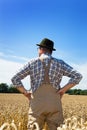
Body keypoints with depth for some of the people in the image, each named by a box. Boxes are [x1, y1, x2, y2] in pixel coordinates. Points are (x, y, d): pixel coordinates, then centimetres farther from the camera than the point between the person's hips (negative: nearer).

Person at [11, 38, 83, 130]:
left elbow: (15, 79, -2)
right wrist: (63, 90, -2)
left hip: (37, 104, -1)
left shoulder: (32, 63, 3)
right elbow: (77, 76, -6)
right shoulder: (60, 63, 4)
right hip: (54, 104, 1)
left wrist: (25, 92, 8)